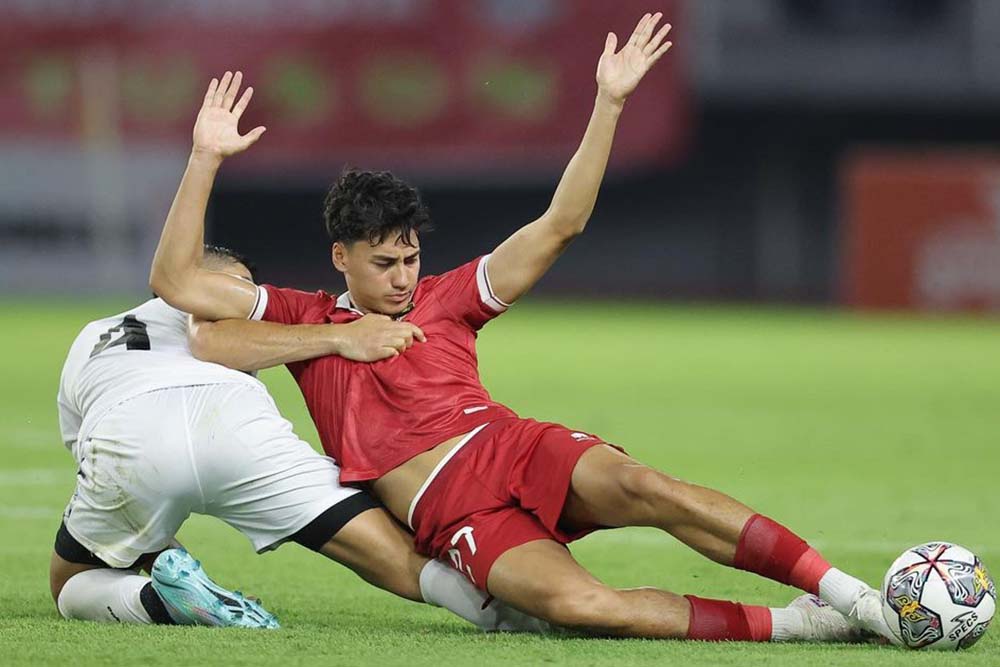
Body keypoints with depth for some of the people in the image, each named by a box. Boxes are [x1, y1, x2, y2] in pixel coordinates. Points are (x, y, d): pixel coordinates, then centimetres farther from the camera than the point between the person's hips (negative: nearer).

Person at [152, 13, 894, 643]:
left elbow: (560, 226, 13)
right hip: (452, 513, -2)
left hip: (515, 447, 3)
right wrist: (205, 161, 0)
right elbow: (177, 282, 7)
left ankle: (847, 595, -32)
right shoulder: (304, 319, 14)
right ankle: (791, 626, -32)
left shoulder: (445, 299, 17)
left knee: (642, 487, -32)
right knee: (578, 604, -34)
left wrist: (609, 104, 5)